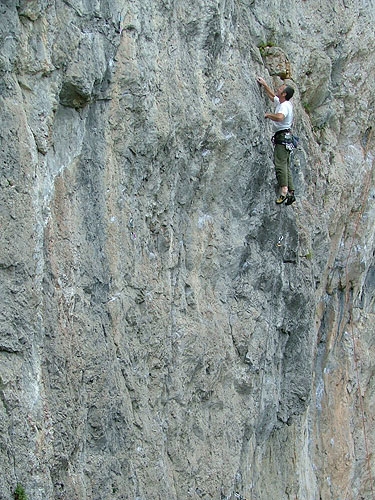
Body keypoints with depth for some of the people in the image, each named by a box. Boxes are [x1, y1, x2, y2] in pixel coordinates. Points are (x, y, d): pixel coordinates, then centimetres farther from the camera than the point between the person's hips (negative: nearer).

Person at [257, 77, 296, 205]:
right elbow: (272, 96, 38)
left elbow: (279, 117, -34)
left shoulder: (285, 106, -13)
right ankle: (291, 193, 6)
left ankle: (284, 191, -27)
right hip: (284, 138, 10)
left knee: (280, 164, -18)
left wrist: (268, 115, -18)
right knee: (286, 166, 8)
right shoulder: (281, 103, 17)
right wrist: (264, 85, 36)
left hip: (283, 137, -10)